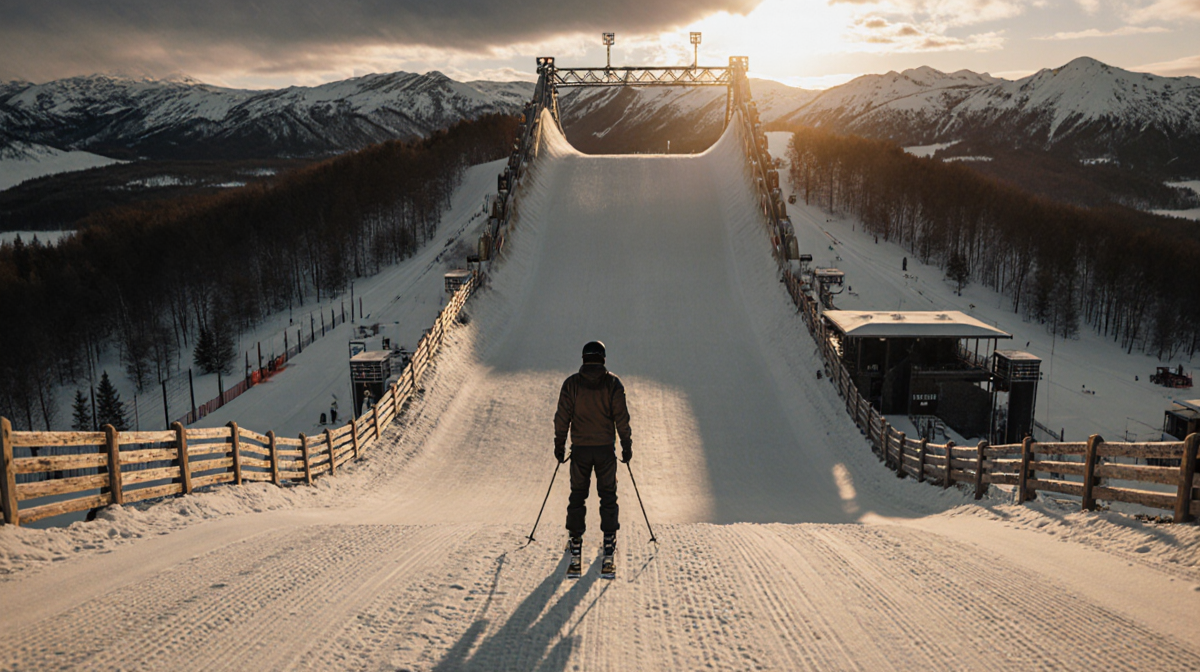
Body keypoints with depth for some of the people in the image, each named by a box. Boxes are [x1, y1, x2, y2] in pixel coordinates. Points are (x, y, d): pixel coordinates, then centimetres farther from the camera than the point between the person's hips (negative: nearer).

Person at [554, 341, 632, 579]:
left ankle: (575, 549, 10)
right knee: (608, 497, 8)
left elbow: (562, 417, -1)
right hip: (606, 448, 0)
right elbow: (621, 418, -4)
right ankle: (609, 552, 8)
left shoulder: (571, 383, -2)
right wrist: (627, 446, 5)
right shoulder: (613, 383, -4)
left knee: (577, 497, 10)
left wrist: (559, 446, 8)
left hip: (580, 449, 1)